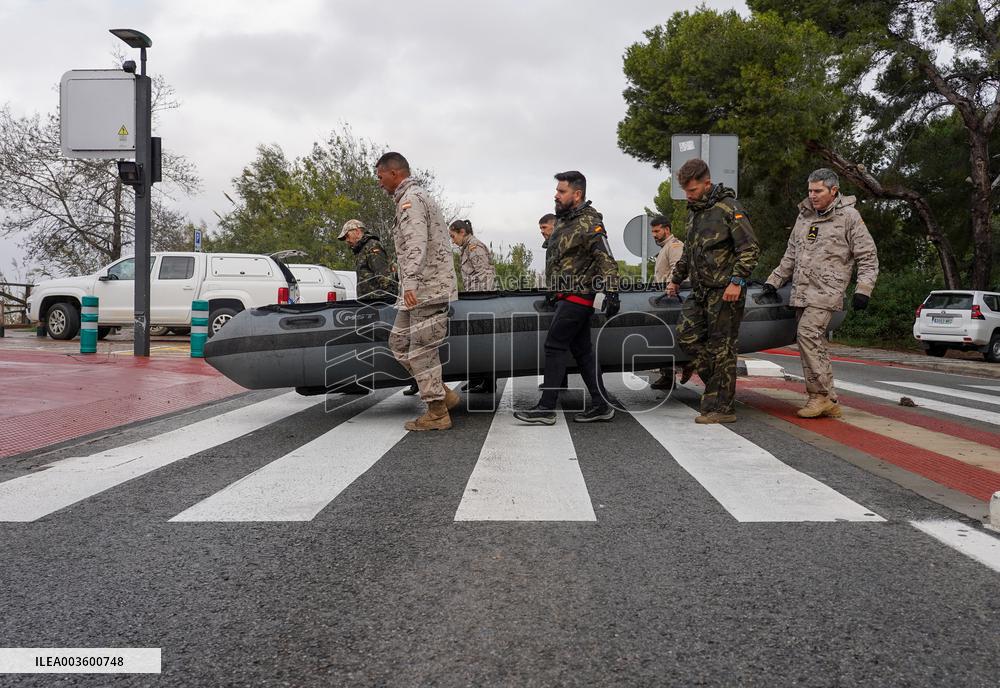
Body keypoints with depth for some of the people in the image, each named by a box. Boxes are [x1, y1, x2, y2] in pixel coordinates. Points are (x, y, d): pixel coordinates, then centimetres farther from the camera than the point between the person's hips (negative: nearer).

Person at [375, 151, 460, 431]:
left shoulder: (410, 199, -11)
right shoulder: (422, 196, 22)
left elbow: (417, 243, -26)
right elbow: (441, 237, 26)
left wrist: (410, 281, -39)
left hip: (427, 289, -11)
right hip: (421, 289, 11)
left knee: (422, 350, -5)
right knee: (399, 342, 13)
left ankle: (437, 413, 4)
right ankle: (444, 394, 16)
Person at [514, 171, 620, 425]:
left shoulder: (589, 223, -12)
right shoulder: (564, 220, 16)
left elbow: (606, 261, -19)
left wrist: (611, 292, -27)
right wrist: (554, 290, 27)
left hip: (577, 296, -10)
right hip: (567, 296, 10)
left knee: (555, 346, -10)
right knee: (582, 349, 10)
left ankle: (546, 409, -6)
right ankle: (601, 405, 15)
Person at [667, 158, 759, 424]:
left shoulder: (729, 208, -9)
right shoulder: (693, 211, 16)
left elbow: (750, 248, -14)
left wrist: (737, 281, -20)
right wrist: (676, 279, 26)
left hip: (725, 291, -8)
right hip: (700, 290, 8)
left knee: (721, 347, -4)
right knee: (686, 335, 1)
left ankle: (721, 408, 3)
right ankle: (718, 380, 17)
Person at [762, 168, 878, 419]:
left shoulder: (849, 216, -1)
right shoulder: (804, 215, 17)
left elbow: (868, 257, 0)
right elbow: (791, 254, 25)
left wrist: (863, 290, -10)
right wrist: (774, 281, 20)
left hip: (827, 291, -6)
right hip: (801, 292, 7)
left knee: (808, 334, -21)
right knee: (815, 343, 4)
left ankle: (820, 395, -13)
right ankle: (830, 402, 9)